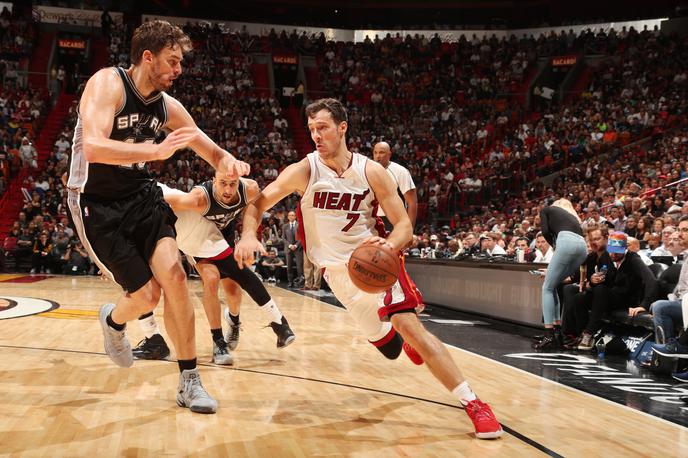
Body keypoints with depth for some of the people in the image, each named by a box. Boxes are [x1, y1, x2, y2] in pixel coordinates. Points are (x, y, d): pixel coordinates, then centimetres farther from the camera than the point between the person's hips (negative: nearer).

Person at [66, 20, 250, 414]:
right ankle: (114, 321, 32)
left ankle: (190, 382, -3)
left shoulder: (168, 106, 0)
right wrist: (157, 150, -44)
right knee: (147, 295, -7)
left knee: (173, 274, -15)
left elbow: (210, 149, 9)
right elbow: (93, 147, -34)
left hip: (141, 195, 5)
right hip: (97, 204, -5)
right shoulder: (108, 84, -18)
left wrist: (228, 161, -15)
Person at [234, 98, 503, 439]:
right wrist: (248, 235, -32)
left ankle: (473, 403, -16)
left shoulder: (371, 172, -8)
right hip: (338, 269, 1)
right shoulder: (304, 171, -9)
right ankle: (409, 342, 44)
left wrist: (387, 245, -31)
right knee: (389, 344, 4)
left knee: (408, 325, -20)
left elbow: (404, 225, -8)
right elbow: (258, 203, -10)